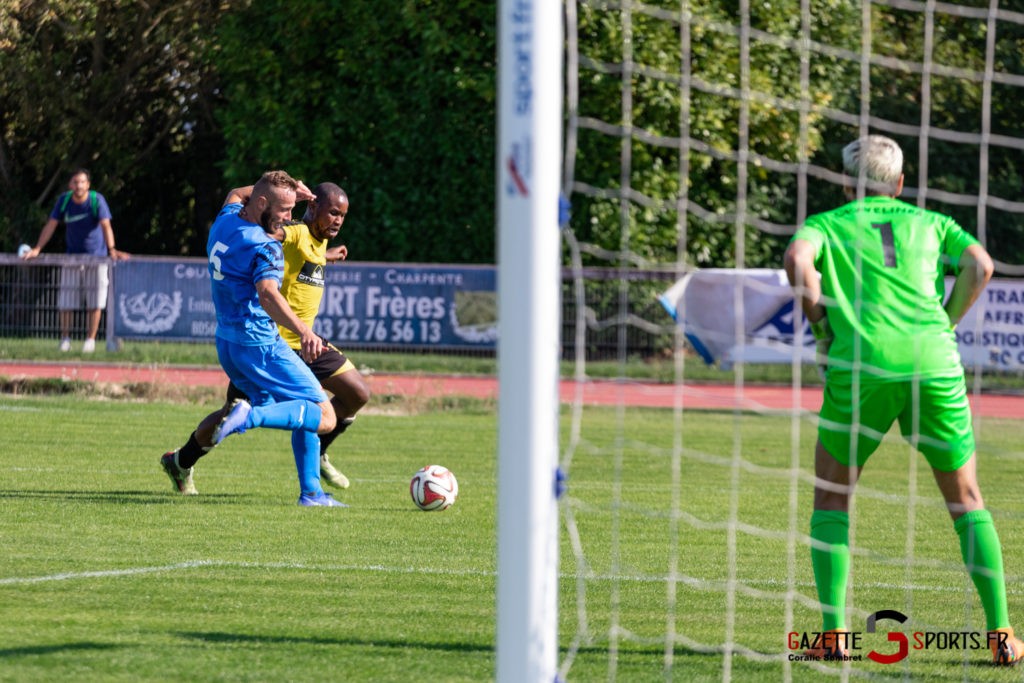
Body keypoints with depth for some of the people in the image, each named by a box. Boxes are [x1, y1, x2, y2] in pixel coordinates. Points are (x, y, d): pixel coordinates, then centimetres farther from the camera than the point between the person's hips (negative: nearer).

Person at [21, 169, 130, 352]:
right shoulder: (64, 200, -6)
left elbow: (106, 225, -23)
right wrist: (36, 249, -10)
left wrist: (112, 250, -36)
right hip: (72, 255, 2)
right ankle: (65, 339, 8)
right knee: (66, 299, -1)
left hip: (96, 254, -2)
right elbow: (51, 225, -3)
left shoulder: (97, 199, -15)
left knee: (95, 300, -3)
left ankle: (90, 339, 5)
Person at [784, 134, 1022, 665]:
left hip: (861, 368, -1)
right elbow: (980, 266, 4)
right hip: (935, 368, 2)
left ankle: (834, 634, 3)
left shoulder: (827, 224, 17)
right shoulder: (929, 222, 22)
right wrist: (943, 327, 14)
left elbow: (797, 258, -6)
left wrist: (822, 328, 4)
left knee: (831, 500, 15)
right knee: (967, 502, 14)